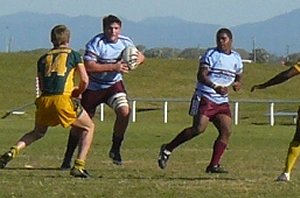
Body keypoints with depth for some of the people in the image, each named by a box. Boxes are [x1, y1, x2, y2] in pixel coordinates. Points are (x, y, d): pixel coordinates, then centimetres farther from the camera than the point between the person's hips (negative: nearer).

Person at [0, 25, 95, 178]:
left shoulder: (43, 58, 22)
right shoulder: (74, 55, 12)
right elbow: (84, 81, 3)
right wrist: (76, 94, 22)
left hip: (44, 101, 4)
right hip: (63, 100, -4)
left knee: (38, 132, 29)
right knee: (88, 128, 17)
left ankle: (13, 151, 5)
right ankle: (79, 166, 3)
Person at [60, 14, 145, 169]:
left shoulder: (125, 42, -4)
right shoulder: (96, 43, -21)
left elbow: (140, 56, 12)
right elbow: (88, 66, -32)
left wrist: (135, 61, -14)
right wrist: (113, 67, -34)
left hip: (114, 84, 3)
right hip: (93, 87, -3)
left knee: (124, 111, -22)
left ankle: (115, 150, -4)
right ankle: (68, 158, 18)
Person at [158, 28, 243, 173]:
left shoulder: (236, 58, 14)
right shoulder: (211, 54, -5)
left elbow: (239, 77, 27)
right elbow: (201, 75, -14)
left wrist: (237, 84, 2)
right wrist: (215, 87, -29)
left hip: (222, 101, 6)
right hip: (205, 97, -6)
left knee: (226, 131, -9)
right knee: (199, 128, -18)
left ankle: (214, 165, -4)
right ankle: (167, 149, -4)